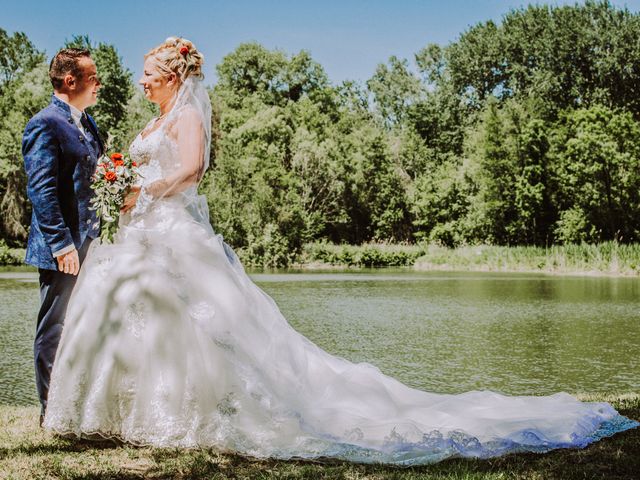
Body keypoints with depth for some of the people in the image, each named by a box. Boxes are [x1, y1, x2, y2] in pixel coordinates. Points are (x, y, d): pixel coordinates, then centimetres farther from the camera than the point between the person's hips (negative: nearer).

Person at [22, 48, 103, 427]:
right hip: (63, 248, -9)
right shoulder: (46, 124, -12)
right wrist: (62, 244, -22)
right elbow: (41, 190, -18)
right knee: (54, 330, 1)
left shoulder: (87, 123, 14)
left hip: (90, 244, 9)